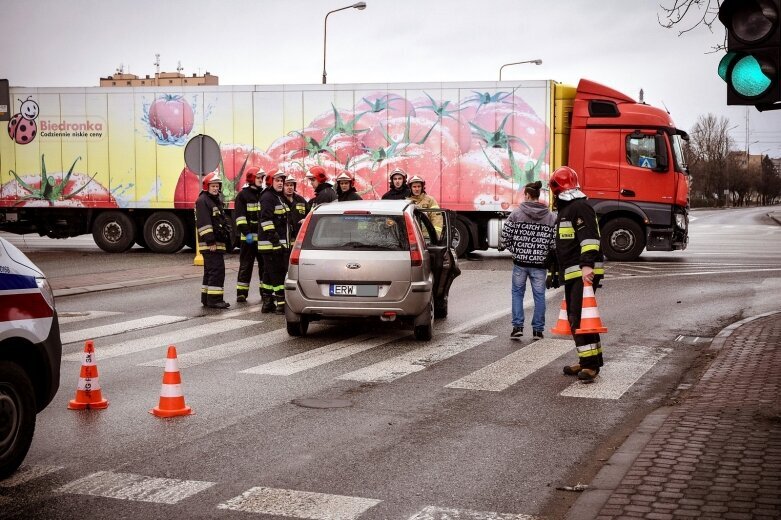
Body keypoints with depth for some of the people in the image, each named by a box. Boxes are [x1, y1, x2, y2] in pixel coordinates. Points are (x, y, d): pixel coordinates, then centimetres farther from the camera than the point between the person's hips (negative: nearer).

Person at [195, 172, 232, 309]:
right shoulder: (202, 201, -11)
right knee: (217, 269, -15)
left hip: (218, 242, 10)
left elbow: (223, 220, 28)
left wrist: (228, 235, 19)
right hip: (209, 243, -10)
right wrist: (210, 241, -23)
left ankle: (206, 298, 19)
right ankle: (214, 299, -15)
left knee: (210, 271, 13)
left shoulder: (217, 200, 20)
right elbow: (203, 223, -19)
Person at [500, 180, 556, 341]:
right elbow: (554, 242, -6)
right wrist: (545, 253, 11)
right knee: (539, 295, 11)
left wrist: (515, 251, 8)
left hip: (520, 261, -1)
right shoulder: (551, 217, -2)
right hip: (540, 263, 1)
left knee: (517, 292, 15)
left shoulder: (516, 213, -6)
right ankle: (538, 330, 14)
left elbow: (505, 236, -6)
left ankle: (517, 326, 8)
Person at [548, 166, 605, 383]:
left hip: (584, 273, -11)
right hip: (571, 274, 11)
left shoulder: (580, 207, -10)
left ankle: (590, 363, -17)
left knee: (580, 317, -16)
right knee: (575, 318, 12)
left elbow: (589, 238, -23)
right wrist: (556, 271, 34)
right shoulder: (565, 209, 23)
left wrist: (587, 264, -33)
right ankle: (588, 361, 18)